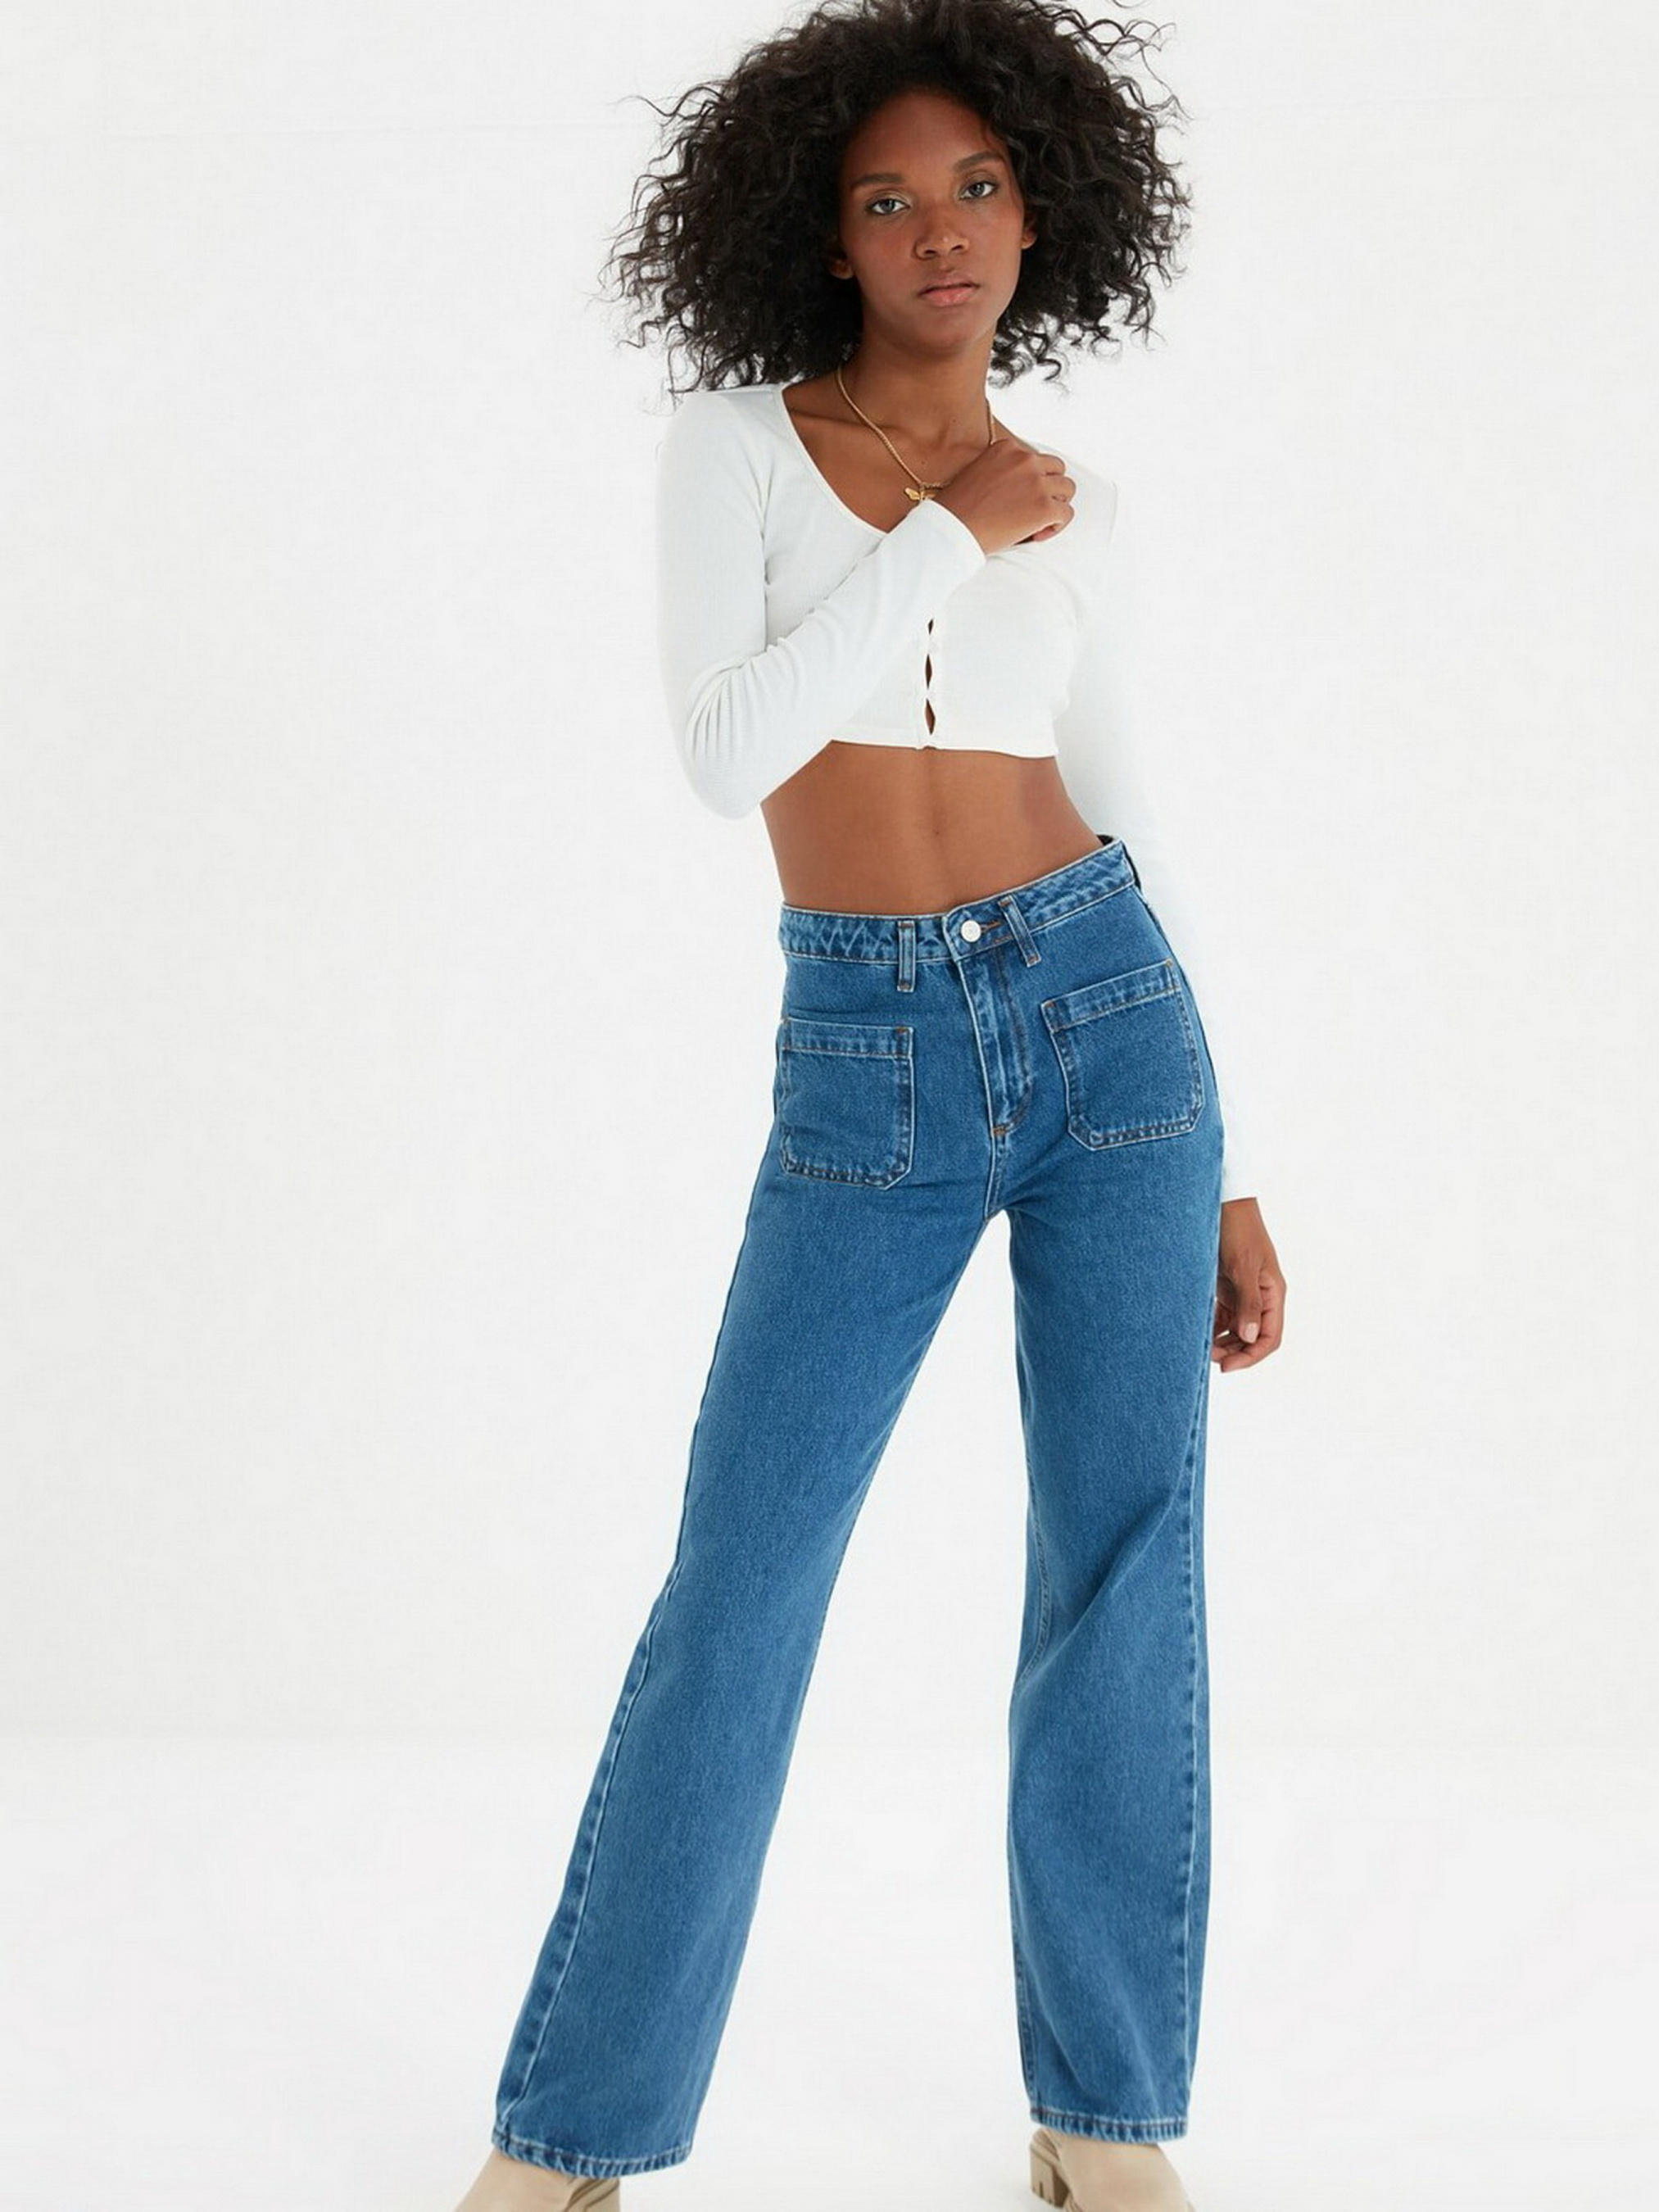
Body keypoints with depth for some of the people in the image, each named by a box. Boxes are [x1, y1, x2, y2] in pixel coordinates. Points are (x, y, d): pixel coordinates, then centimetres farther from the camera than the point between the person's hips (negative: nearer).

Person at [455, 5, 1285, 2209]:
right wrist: (952, 535, -11)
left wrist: (1228, 1172, 9)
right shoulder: (732, 446, 2)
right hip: (866, 1075, -2)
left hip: (1104, 1017, 2)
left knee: (1128, 1583, 2)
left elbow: (1130, 827, 11)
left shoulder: (1074, 512, 8)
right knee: (735, 1601, -2)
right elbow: (731, 754, -13)